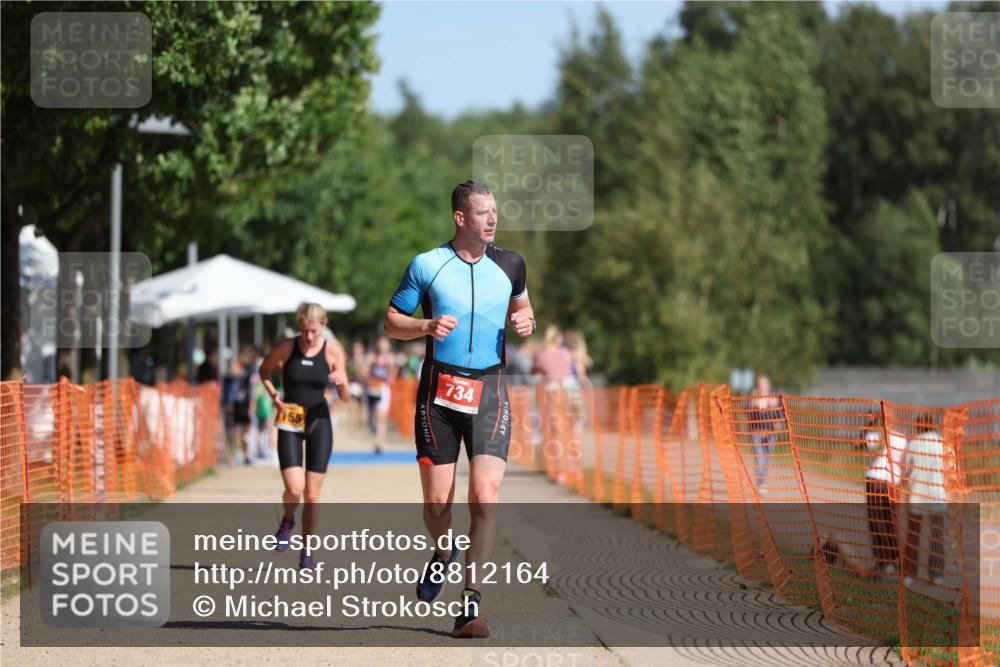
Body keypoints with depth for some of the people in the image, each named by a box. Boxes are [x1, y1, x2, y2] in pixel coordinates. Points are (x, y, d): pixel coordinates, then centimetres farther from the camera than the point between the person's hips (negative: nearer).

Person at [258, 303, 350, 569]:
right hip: (289, 420, -1)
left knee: (312, 495, 1)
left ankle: (306, 552, 15)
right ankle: (288, 521, 18)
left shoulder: (333, 351, -5)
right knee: (294, 488, -16)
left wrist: (342, 382, -23)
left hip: (319, 421, 1)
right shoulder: (286, 348, -7)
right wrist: (274, 395, -5)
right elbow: (264, 370, 12)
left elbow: (345, 397, 0)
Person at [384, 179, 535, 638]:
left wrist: (526, 322, 2)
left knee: (485, 498, -15)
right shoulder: (427, 265, -1)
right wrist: (426, 326, -15)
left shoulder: (509, 264, 7)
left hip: (489, 390, 1)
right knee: (436, 505, 2)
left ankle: (471, 606, -13)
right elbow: (391, 323, 5)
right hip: (439, 389, -1)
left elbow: (521, 305, 25)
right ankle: (444, 552, 38)